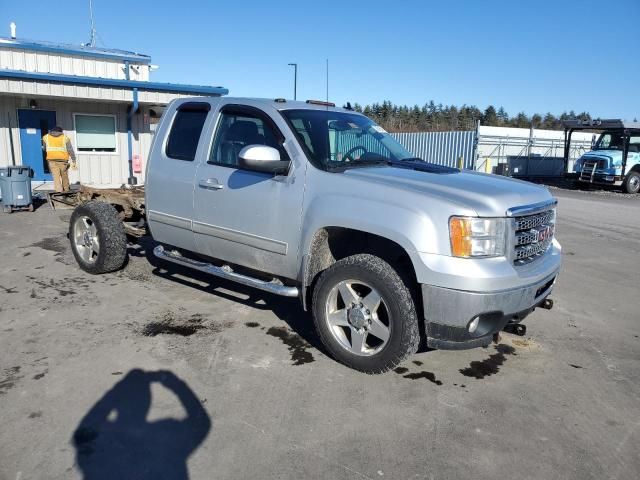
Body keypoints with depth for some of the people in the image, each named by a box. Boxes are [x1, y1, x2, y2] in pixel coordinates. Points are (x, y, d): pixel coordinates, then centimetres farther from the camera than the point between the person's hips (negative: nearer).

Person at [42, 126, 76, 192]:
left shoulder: (46, 137, 7)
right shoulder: (65, 137, 2)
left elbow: (44, 148, 18)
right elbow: (70, 150, -3)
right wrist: (73, 161, -1)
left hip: (52, 160, 0)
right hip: (63, 160, 0)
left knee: (56, 177, -2)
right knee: (64, 176, 14)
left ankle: (59, 192, -13)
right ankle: (66, 191, 24)